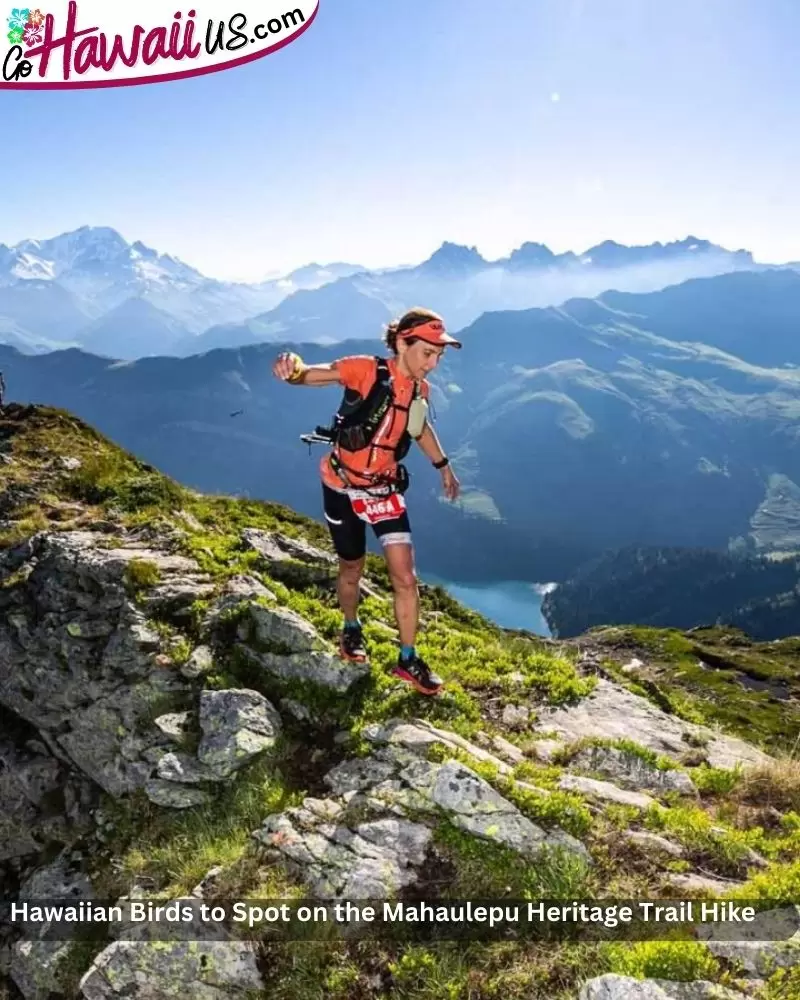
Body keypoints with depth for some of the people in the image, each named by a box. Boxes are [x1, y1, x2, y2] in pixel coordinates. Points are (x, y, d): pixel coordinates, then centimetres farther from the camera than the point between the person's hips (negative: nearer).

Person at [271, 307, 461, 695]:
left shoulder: (420, 389, -3)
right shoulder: (366, 370, -20)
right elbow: (313, 374, -30)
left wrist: (443, 466, 27)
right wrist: (294, 369, -54)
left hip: (384, 490, 4)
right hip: (342, 488, -3)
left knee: (405, 578, -3)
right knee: (351, 569, 15)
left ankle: (408, 660, 13)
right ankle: (351, 630, 44)